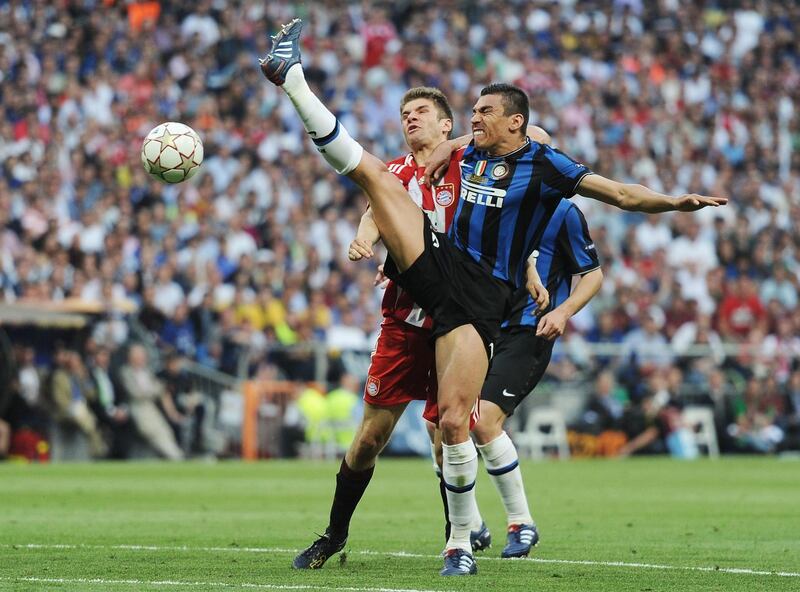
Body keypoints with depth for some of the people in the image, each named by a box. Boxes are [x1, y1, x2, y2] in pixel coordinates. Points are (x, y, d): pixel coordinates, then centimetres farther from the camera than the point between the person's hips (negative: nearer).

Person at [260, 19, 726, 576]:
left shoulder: (544, 164, -3)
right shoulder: (469, 155, 13)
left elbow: (621, 193, -8)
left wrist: (675, 201, -24)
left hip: (479, 298, -5)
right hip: (437, 267, 5)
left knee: (454, 421, -15)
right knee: (372, 169, -8)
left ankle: (461, 546, -1)